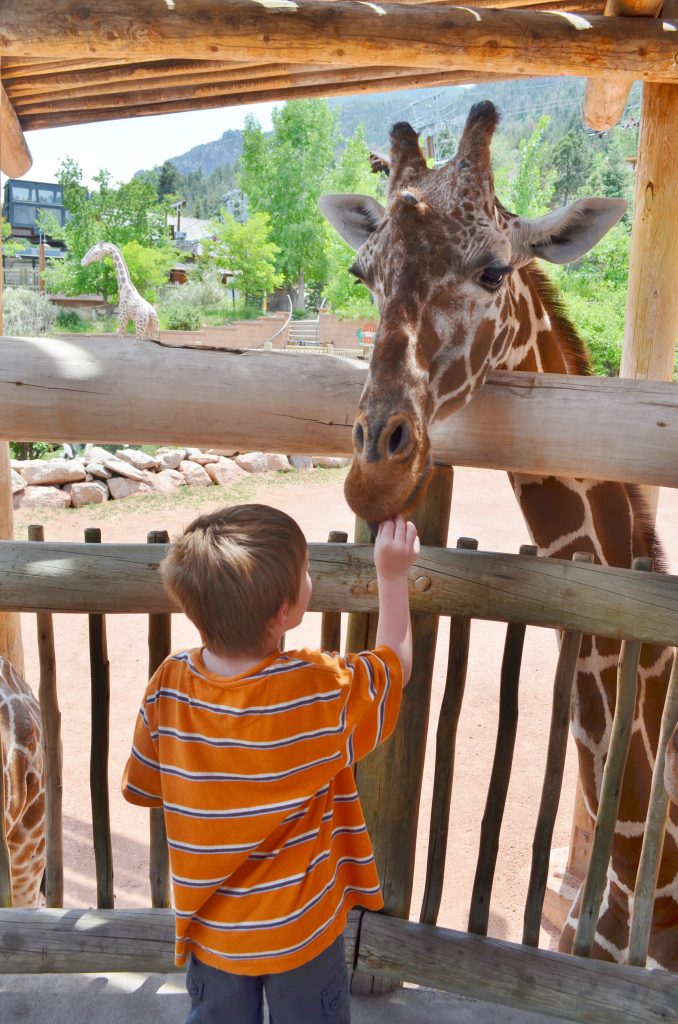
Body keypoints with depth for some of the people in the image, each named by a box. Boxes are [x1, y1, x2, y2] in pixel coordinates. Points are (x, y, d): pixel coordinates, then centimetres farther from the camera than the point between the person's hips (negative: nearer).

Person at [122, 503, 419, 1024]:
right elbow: (395, 661, -9)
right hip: (302, 930, -2)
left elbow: (143, 787, -6)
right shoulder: (322, 691, -30)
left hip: (211, 928, 3)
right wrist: (392, 575, -1)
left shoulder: (168, 686, -22)